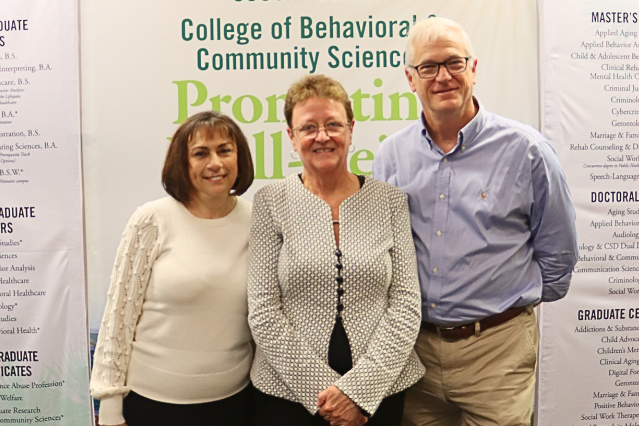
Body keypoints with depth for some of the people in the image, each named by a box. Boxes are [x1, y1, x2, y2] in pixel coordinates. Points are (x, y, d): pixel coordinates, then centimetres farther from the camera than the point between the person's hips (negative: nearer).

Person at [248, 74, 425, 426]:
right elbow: (263, 312, -7)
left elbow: (406, 305, -4)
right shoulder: (271, 202, -4)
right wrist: (322, 388, -12)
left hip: (379, 390, 1)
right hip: (288, 395, -1)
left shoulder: (390, 200, -1)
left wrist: (360, 389, -12)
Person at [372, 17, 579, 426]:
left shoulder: (525, 149, -6)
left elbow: (558, 251, 3)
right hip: (413, 345, 3)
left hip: (496, 347, -3)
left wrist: (521, 302, 9)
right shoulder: (390, 156, 2)